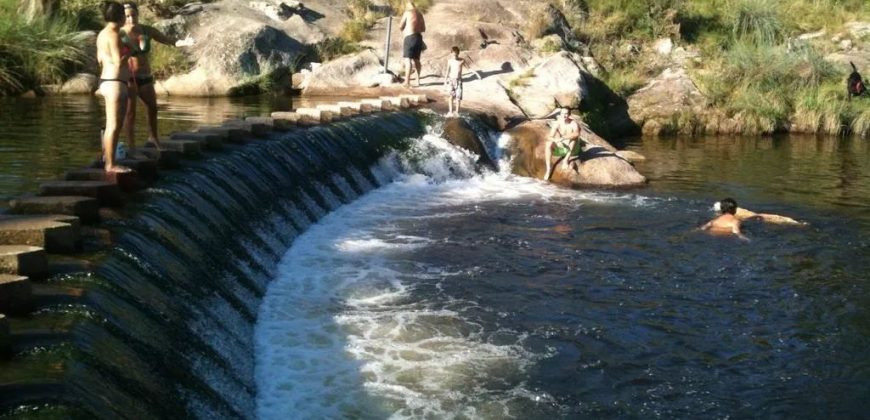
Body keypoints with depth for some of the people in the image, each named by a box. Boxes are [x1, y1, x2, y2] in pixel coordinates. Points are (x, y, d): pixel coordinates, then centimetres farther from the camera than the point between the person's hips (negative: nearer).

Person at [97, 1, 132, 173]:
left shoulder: (103, 34, 14)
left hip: (109, 82, 10)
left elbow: (100, 59, 22)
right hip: (114, 83, -10)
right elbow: (119, 62, -20)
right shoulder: (113, 35, -16)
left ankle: (107, 160, 21)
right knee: (113, 125, -8)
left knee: (113, 125, 16)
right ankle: (110, 164, -7)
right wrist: (129, 51, -4)